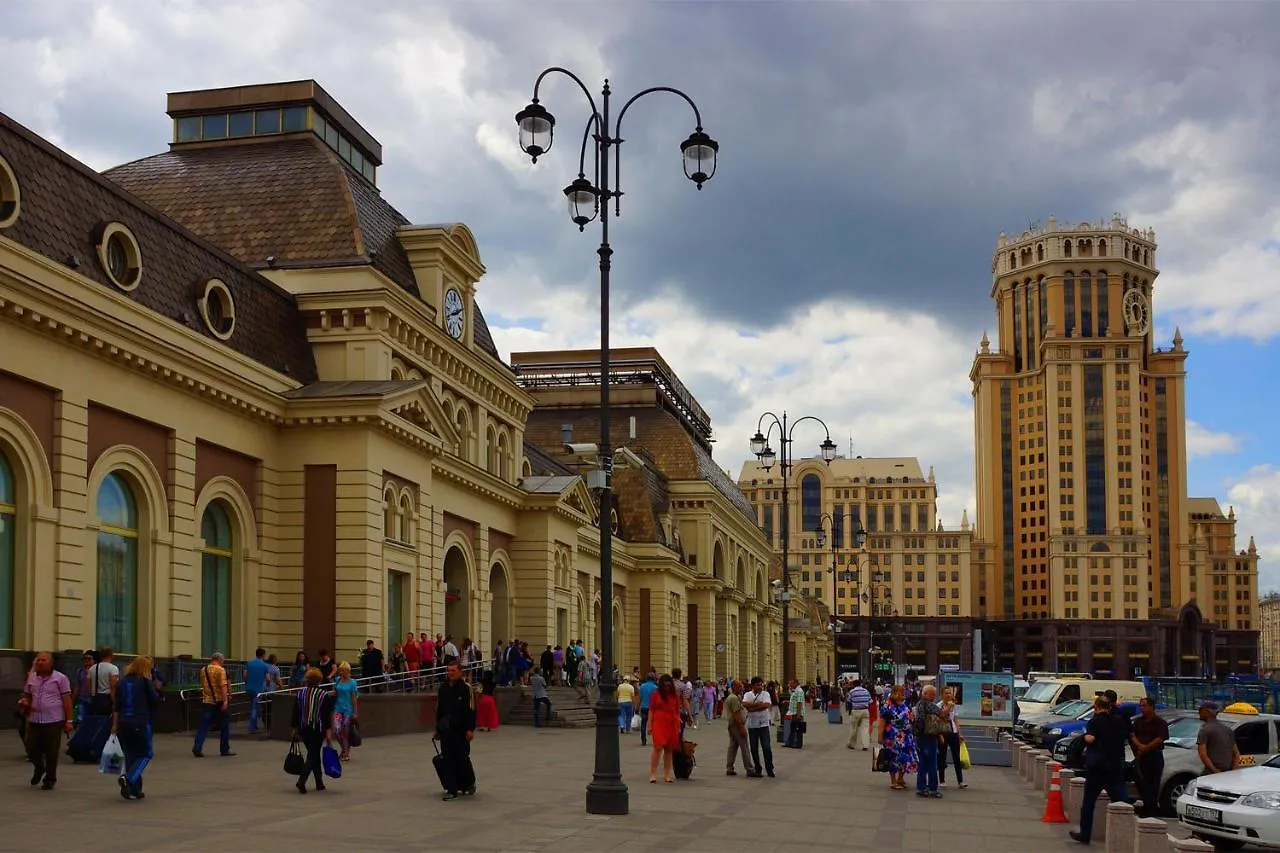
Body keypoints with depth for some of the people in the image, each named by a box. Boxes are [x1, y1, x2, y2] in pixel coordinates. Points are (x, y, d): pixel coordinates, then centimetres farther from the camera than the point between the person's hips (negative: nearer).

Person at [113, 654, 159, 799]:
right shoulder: (145, 682, -7)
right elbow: (155, 700, -5)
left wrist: (115, 725, 16)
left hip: (124, 724, 5)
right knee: (146, 754, 7)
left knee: (130, 755, 13)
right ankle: (128, 778, -16)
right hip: (140, 724, -5)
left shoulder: (122, 682, 9)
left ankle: (134, 790, 13)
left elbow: (117, 706, 11)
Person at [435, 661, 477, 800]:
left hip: (461, 731, -4)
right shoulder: (443, 688, 10)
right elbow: (438, 709, 16)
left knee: (462, 758, 3)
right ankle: (451, 790, 5)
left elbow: (471, 710, -9)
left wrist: (470, 729, -14)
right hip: (446, 731, 5)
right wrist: (437, 729, 16)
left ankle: (469, 783, 26)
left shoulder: (466, 688, -6)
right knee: (448, 760, 1)